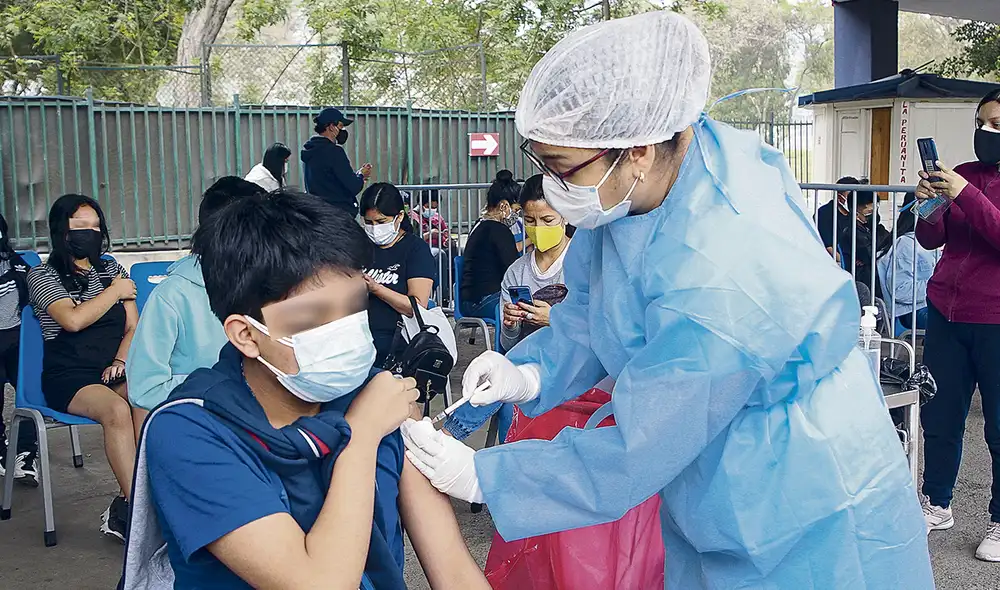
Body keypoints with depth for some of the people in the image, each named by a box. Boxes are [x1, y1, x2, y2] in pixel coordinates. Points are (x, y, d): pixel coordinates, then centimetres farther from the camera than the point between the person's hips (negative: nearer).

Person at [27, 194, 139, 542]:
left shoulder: (111, 268, 19)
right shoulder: (43, 276, 6)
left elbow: (133, 326, 13)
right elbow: (73, 319, -14)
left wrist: (120, 361, -6)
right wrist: (114, 292, -1)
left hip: (113, 373, 4)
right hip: (68, 378, -3)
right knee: (117, 409, -36)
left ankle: (123, 511, -28)